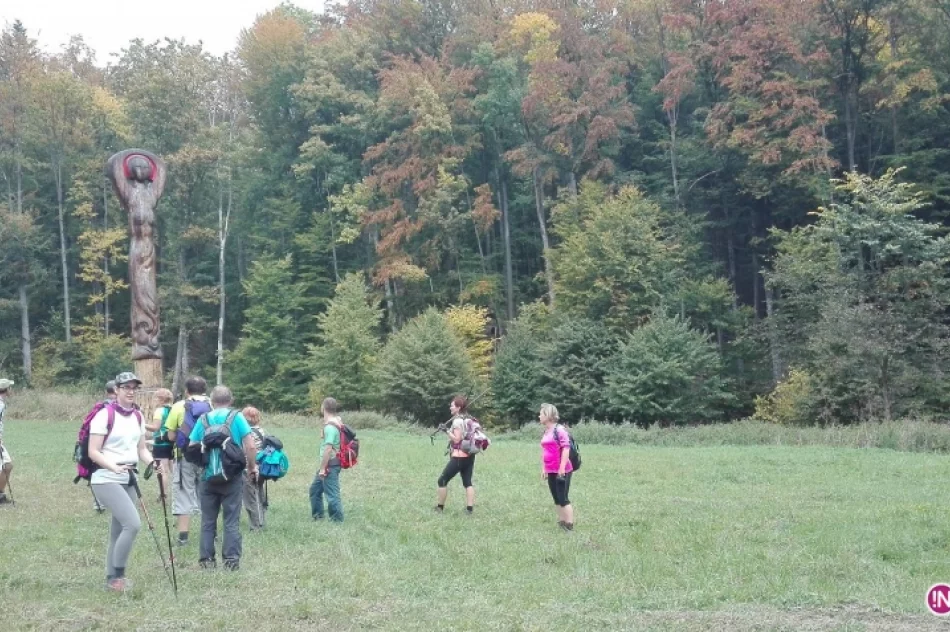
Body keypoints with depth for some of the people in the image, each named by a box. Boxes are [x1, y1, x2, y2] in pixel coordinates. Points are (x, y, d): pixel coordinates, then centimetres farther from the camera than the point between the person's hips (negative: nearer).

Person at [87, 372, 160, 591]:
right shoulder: (105, 415, -11)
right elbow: (93, 452, -14)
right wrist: (115, 467, -28)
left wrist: (153, 463, -6)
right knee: (133, 523, -19)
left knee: (119, 531, 11)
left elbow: (141, 449, 14)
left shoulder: (137, 416, 9)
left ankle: (112, 579, 21)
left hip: (128, 480, 7)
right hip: (106, 479, -7)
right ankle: (117, 575, -5)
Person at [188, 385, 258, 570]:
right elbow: (250, 446, -10)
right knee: (232, 521, 4)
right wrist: (252, 467, 4)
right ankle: (231, 560, 2)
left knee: (208, 520, 11)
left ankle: (206, 560, 12)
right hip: (233, 476, -2)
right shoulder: (236, 417, -4)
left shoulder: (203, 419, 2)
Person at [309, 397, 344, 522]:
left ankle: (338, 520, 4)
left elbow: (328, 449, -23)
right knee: (315, 489, 19)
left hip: (330, 465, -10)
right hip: (330, 464, 10)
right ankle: (318, 516, 27)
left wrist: (322, 468, -19)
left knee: (332, 494, -3)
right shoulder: (336, 422, 10)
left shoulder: (330, 427, -20)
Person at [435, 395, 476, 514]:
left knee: (442, 480, 4)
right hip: (469, 456, 8)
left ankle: (440, 506, 10)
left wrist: (448, 431, -11)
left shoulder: (457, 420, -14)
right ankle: (470, 508, 1)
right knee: (468, 482, 9)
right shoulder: (469, 419, 11)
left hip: (459, 456, -8)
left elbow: (457, 439, -19)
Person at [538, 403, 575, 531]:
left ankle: (570, 526, 1)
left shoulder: (559, 430, -14)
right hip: (550, 471, 9)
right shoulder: (545, 432, 13)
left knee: (563, 499, -5)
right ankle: (561, 523, 19)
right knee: (556, 499, 12)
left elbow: (566, 449, -19)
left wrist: (562, 468, -21)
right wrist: (543, 469, 18)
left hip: (562, 471, -9)